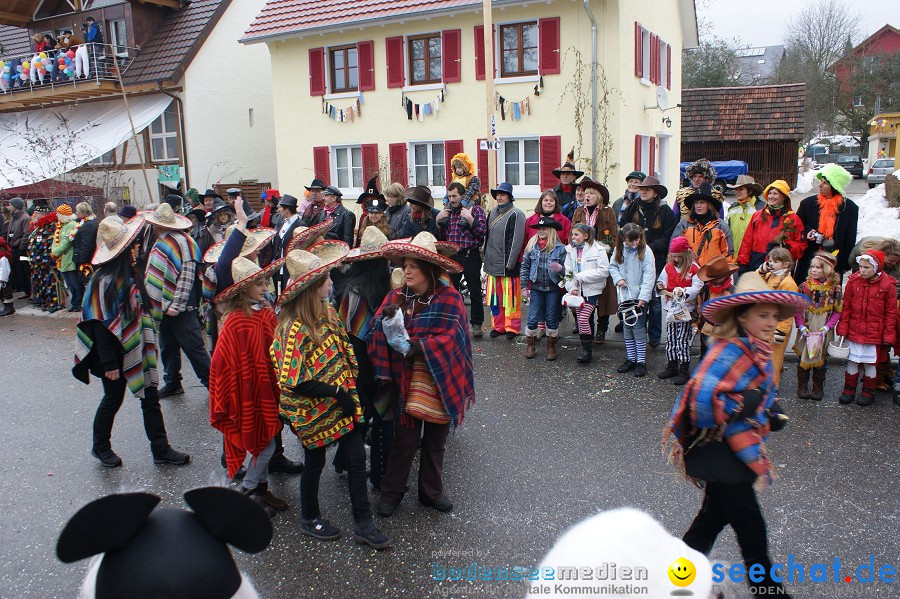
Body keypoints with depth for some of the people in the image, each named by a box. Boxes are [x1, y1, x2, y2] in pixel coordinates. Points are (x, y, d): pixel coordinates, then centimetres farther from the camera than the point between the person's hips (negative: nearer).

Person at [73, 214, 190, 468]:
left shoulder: (131, 274, 5)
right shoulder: (105, 280, -20)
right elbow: (101, 324, -20)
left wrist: (148, 340, 12)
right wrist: (109, 363, -20)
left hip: (136, 349, 7)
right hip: (115, 352, -7)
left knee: (150, 397, 9)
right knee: (113, 398, 10)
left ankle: (160, 449, 17)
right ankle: (100, 446, 33)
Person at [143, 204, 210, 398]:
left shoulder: (181, 241, -14)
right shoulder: (160, 242, 14)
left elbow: (187, 275, -19)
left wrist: (177, 304, -22)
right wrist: (154, 302, 13)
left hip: (181, 307, -9)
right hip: (163, 306, 9)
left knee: (193, 346, -4)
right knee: (167, 347, 14)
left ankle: (211, 382, 6)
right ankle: (172, 383, 25)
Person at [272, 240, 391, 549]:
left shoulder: (327, 312, -1)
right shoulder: (294, 328, -25)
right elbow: (295, 382, -26)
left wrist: (350, 388, 5)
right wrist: (337, 393, -22)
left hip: (343, 401, 7)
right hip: (313, 409, -7)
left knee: (357, 457, 9)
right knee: (315, 462, 13)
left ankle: (364, 524, 22)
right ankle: (310, 520, 38)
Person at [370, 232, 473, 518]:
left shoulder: (449, 298, -11)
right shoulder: (397, 297, -1)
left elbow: (451, 337, -20)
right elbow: (379, 334, -7)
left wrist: (417, 347, -25)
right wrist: (386, 318, -27)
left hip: (441, 384, -1)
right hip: (407, 384, 1)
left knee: (435, 441, 16)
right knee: (405, 439, 6)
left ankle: (432, 491, 36)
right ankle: (391, 491, 27)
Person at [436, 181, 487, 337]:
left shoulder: (475, 209, -2)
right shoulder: (447, 211, 13)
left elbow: (482, 231, -13)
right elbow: (441, 236, 15)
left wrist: (469, 218, -19)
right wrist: (438, 220, 1)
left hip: (470, 256, -5)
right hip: (452, 257, 5)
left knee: (475, 292, 1)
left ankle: (477, 323, 11)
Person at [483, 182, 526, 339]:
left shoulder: (516, 214, -7)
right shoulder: (493, 213, 15)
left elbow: (517, 241, -11)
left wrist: (510, 263, -14)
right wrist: (487, 258, 14)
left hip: (507, 264, -6)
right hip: (492, 264, 6)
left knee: (510, 296, -1)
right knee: (495, 297, 10)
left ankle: (512, 327, 11)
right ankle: (498, 325, 21)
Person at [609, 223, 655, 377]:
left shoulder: (645, 251, -11)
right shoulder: (620, 249, 3)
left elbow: (649, 276, -15)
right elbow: (612, 266, 14)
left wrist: (643, 298, -22)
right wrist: (618, 279, -6)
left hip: (639, 296, -5)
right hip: (625, 295, 5)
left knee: (638, 328, -5)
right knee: (627, 328, 11)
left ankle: (641, 361, 5)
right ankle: (630, 359, 22)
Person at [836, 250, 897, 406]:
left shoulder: (887, 285, -9)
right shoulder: (853, 281, -4)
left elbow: (891, 312, -3)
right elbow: (846, 307, 2)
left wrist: (888, 335, -3)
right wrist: (843, 328, -2)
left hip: (874, 333, -2)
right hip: (854, 331, 2)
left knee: (870, 363, 9)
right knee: (852, 361, 10)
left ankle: (868, 392, 24)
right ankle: (849, 390, 24)